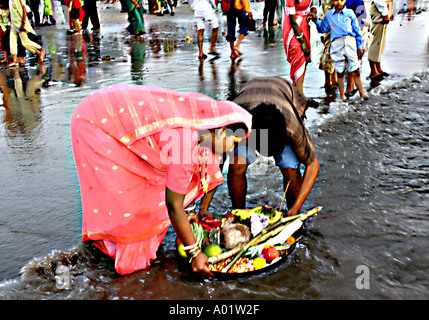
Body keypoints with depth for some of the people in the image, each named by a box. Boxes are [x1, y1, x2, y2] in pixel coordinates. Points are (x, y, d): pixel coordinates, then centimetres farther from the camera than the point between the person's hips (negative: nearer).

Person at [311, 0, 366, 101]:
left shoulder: (350, 13, 9)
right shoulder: (328, 15, 12)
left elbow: (357, 30, 13)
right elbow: (323, 29, 22)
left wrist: (359, 46, 11)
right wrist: (316, 21, 6)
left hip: (350, 42, -1)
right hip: (336, 44, 1)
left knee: (355, 72, -2)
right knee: (340, 73, 4)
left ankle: (362, 95, 4)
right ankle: (342, 96, 14)